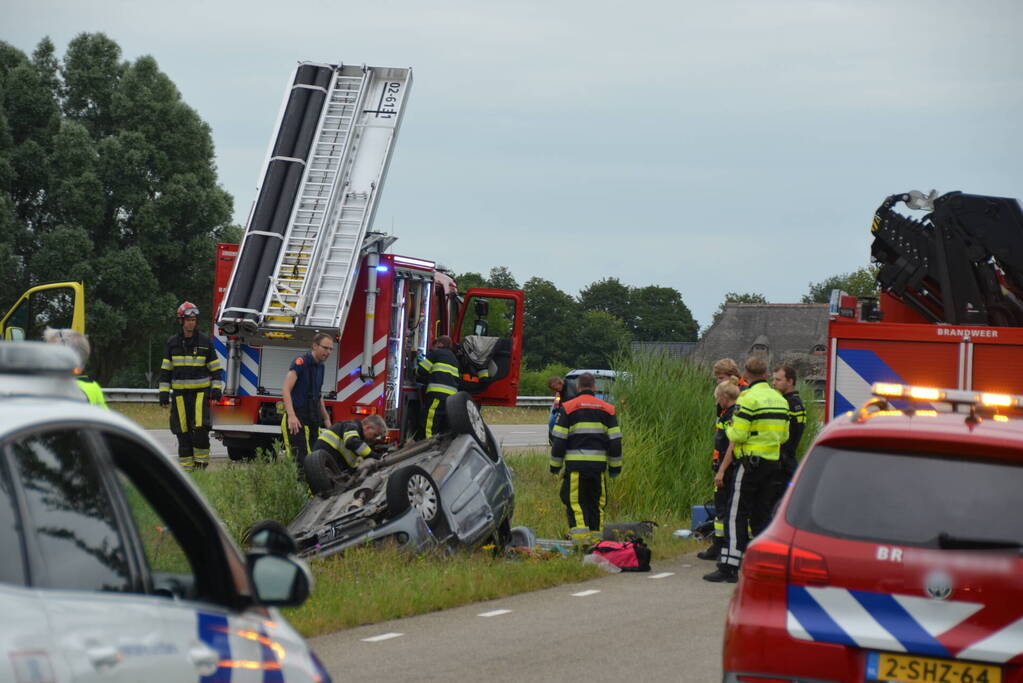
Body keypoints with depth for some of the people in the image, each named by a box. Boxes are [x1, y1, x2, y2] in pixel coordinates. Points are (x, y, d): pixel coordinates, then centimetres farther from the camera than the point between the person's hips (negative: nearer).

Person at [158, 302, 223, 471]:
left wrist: (216, 388, -3)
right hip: (180, 393, 2)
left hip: (201, 392, -2)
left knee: (200, 428, -15)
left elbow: (215, 368, 6)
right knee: (183, 432, 1)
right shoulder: (173, 343, 7)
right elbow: (165, 370, 9)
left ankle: (201, 462, -4)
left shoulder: (205, 342, 4)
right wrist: (164, 392, 3)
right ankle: (186, 466, 6)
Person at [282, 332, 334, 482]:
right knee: (300, 460, -13)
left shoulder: (319, 366, 15)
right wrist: (291, 415, -28)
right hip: (298, 419, -8)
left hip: (313, 419, 8)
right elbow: (286, 390, -18)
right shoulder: (301, 362, -10)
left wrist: (326, 418, 26)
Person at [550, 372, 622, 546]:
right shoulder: (607, 409, 11)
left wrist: (555, 465, 7)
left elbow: (559, 439, 1)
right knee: (596, 502, 11)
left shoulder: (568, 408, 2)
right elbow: (615, 440, 10)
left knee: (574, 501, -2)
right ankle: (596, 536, 11)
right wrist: (615, 466, 16)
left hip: (575, 464, -3)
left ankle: (580, 534, -17)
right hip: (599, 463, 3)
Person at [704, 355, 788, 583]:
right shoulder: (780, 399, 11)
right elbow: (784, 435, 15)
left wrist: (729, 429, 4)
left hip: (750, 462, -7)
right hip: (772, 462, 7)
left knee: (736, 514, -5)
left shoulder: (748, 399, -13)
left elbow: (738, 435, -16)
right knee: (761, 515, 14)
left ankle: (729, 566, -9)